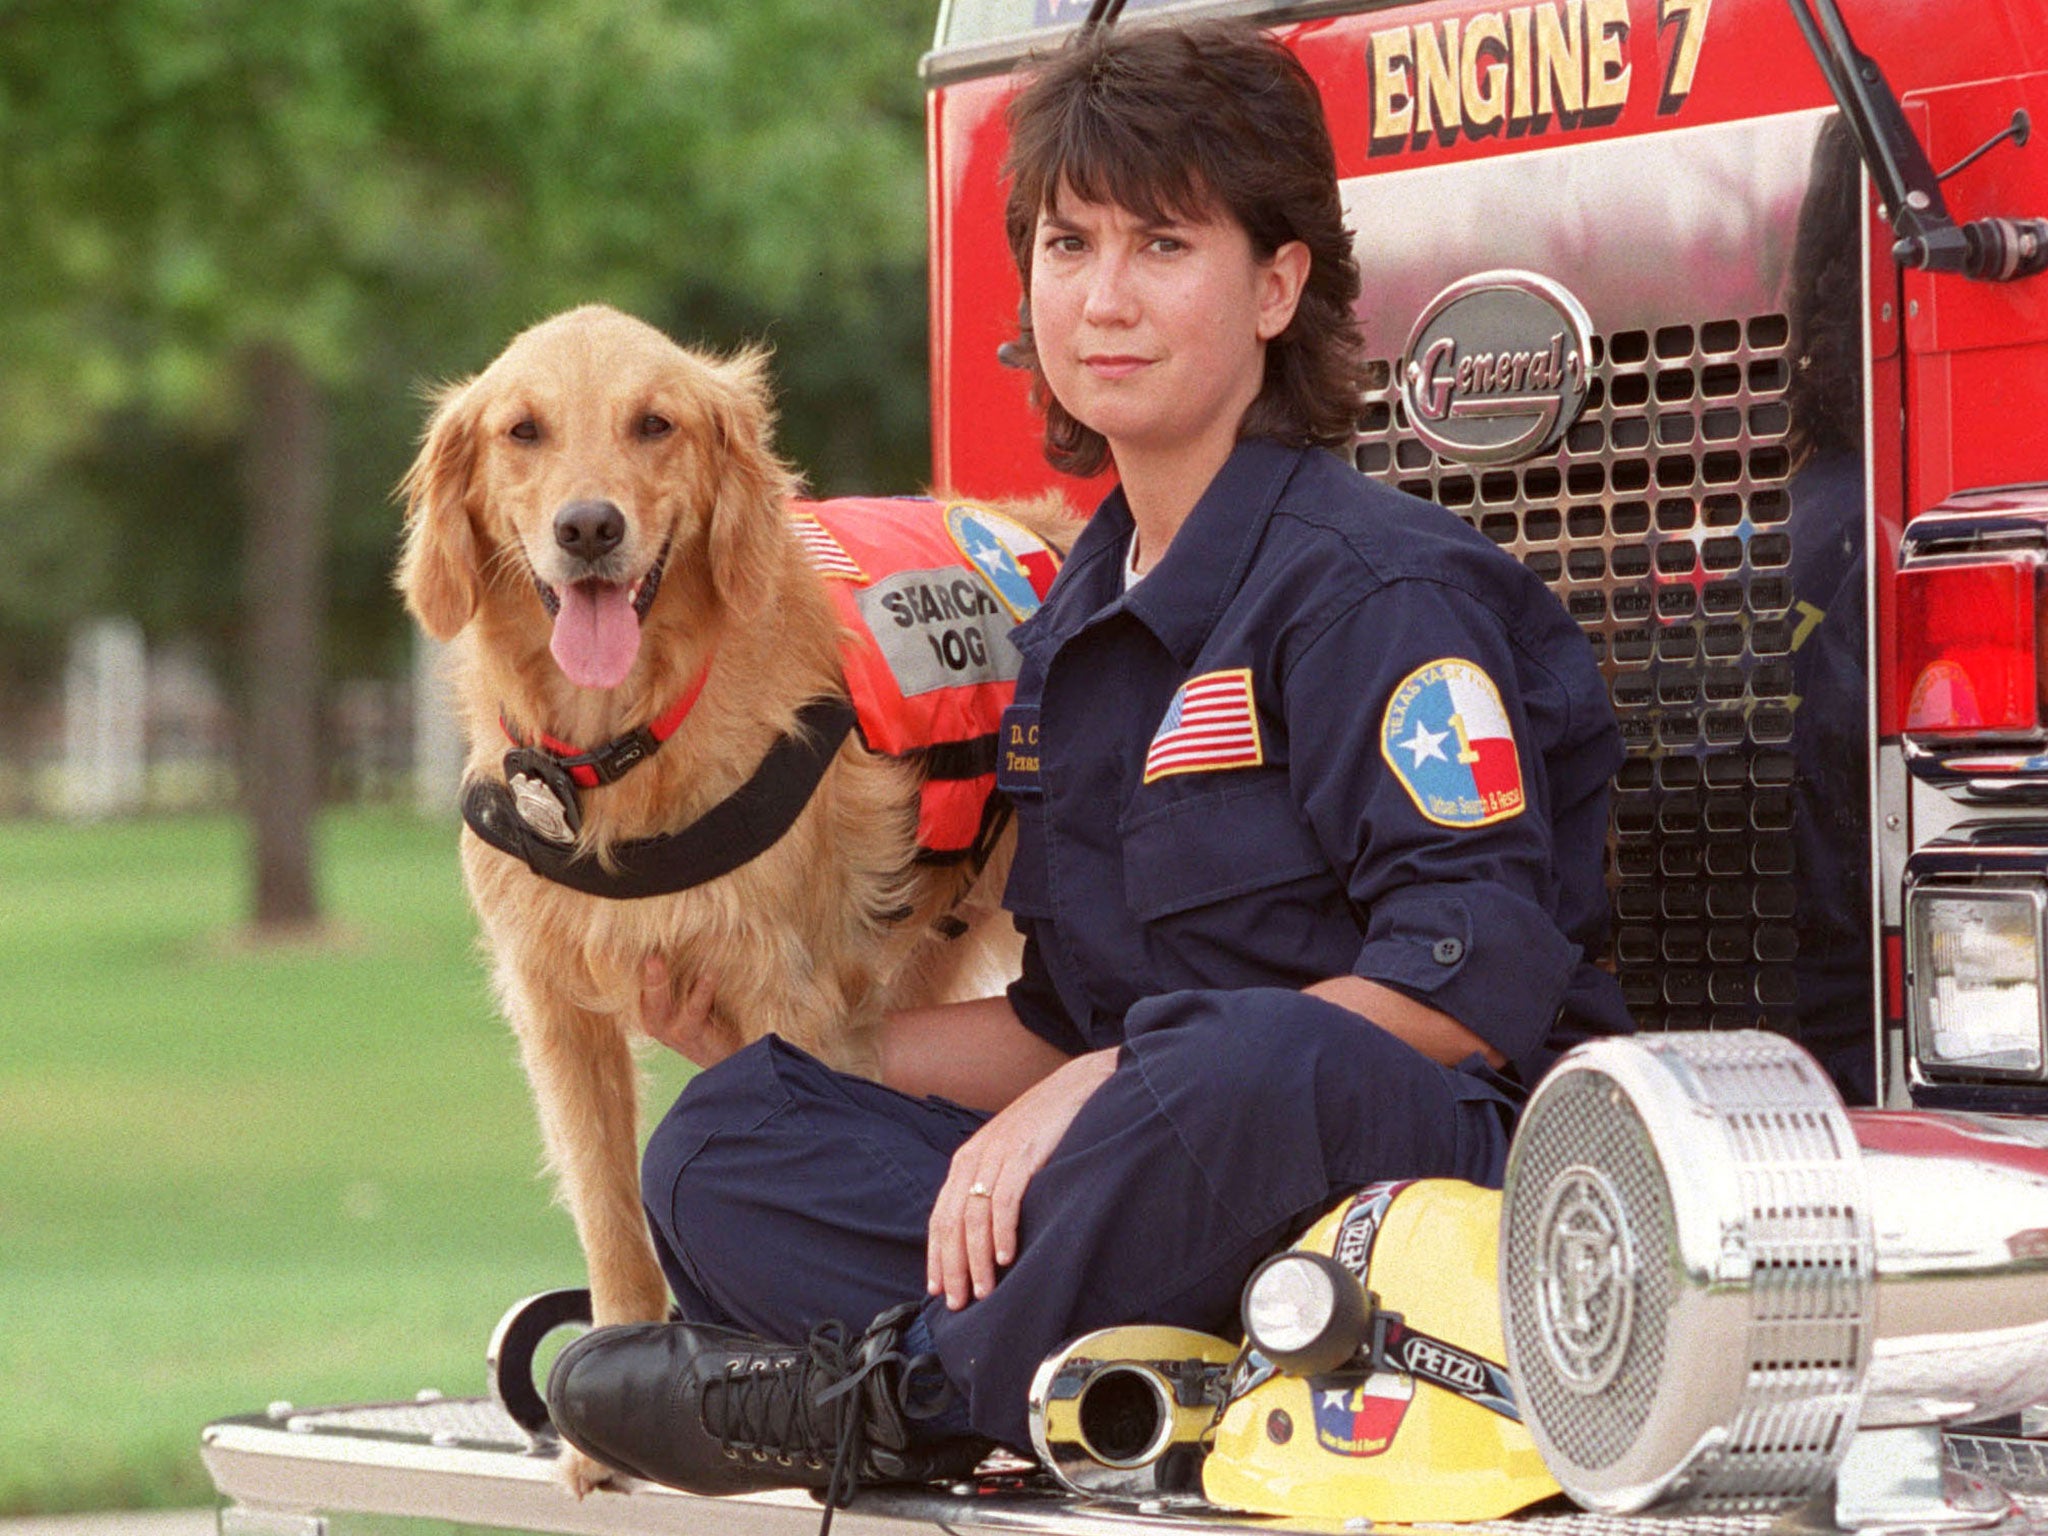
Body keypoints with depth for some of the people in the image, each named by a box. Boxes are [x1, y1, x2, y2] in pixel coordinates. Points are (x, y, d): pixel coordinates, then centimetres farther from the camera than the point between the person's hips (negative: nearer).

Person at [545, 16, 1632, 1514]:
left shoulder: (1376, 584, -8)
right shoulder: (1078, 625, 18)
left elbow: (1473, 990, -17)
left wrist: (1111, 1090, -21)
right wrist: (787, 1036, 15)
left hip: (1432, 1166, -8)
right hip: (1156, 1195, 8)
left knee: (1259, 1066, -41)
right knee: (723, 1140, -5)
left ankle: (901, 1390, -19)